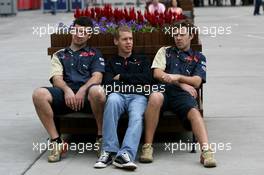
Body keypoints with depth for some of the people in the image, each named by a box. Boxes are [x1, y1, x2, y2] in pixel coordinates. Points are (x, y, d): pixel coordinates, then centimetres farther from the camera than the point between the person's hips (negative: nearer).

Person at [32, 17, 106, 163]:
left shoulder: (94, 54, 25)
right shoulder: (59, 55, 28)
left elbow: (97, 77, 7)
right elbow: (56, 78, 11)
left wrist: (82, 90, -14)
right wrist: (67, 90, -13)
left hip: (86, 92, -2)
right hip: (65, 92, 2)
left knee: (98, 91, -40)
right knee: (39, 94, -30)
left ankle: (101, 136, -19)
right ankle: (56, 141, -23)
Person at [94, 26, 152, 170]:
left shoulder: (141, 60, 30)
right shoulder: (111, 63, 28)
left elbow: (146, 79, 10)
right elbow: (109, 82, 8)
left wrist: (121, 77, 9)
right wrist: (134, 82, -2)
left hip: (138, 96, 0)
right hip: (118, 94, 0)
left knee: (137, 117, -35)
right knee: (112, 99, -38)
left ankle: (125, 154, -54)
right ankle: (109, 151, -39)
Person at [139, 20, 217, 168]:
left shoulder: (198, 58, 25)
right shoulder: (165, 51, 26)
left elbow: (196, 82, 11)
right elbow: (157, 74, 11)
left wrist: (177, 77, -7)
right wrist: (182, 84, 1)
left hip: (182, 94, 1)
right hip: (163, 89, -1)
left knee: (194, 112, -32)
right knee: (155, 97, -37)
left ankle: (206, 151, -49)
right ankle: (147, 147, -34)